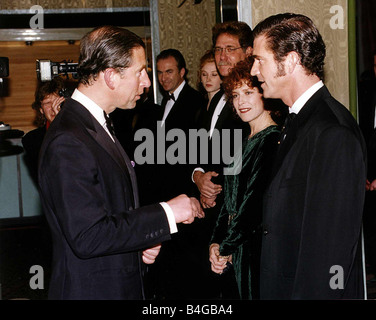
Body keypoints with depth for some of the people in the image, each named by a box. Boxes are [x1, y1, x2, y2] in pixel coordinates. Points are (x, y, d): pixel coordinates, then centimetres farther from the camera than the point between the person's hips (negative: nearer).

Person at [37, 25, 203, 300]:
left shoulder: (99, 125, 10)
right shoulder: (67, 142, -22)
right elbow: (87, 237, -27)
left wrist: (143, 241, 2)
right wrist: (166, 213, -22)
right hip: (91, 290, -9)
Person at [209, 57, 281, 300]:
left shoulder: (274, 140, -14)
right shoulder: (245, 143, 13)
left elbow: (256, 201, -17)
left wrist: (226, 247, -9)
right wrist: (216, 242, 2)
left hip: (261, 249, -8)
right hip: (240, 251, 8)